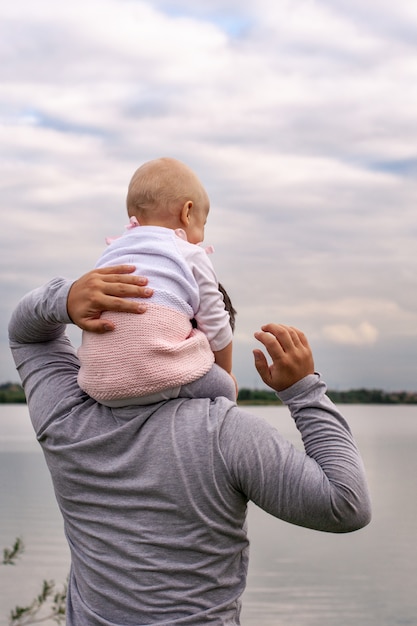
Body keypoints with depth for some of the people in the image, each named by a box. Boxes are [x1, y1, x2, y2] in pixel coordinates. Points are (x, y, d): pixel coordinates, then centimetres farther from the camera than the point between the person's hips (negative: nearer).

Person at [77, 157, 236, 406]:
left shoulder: (109, 254, 26)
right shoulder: (192, 256, 11)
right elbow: (215, 326, 13)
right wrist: (227, 373, 31)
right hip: (160, 374, -5)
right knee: (223, 388, 15)